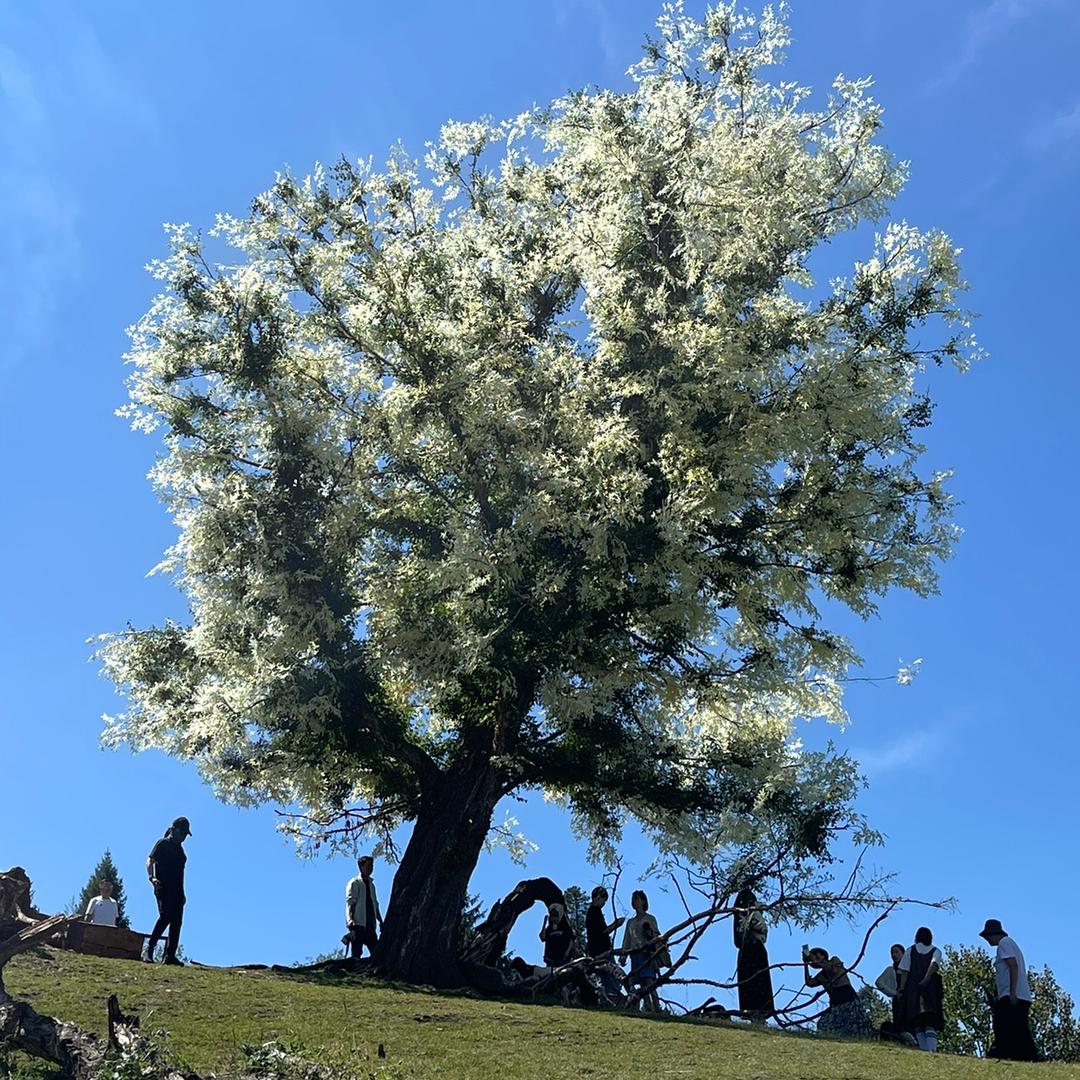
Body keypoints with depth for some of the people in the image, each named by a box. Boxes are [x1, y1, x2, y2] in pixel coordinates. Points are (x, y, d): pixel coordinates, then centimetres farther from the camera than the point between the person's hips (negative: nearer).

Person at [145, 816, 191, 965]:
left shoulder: (179, 848, 23)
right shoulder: (163, 844, 2)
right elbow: (150, 860, -9)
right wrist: (152, 877, -27)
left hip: (176, 890, 8)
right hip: (163, 888, -8)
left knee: (177, 922, 0)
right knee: (165, 917, -22)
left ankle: (171, 955, 0)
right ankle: (149, 949, -17)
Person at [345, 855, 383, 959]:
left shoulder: (371, 884, 22)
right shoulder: (354, 883, 2)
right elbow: (350, 902, -8)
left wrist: (380, 921, 15)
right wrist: (351, 920, -20)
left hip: (370, 925, 7)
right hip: (358, 924, -7)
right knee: (356, 953, -11)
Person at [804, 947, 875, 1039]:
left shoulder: (835, 960, 12)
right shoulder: (821, 975, 23)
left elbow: (833, 969, -10)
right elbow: (809, 983, 9)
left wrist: (817, 962, -5)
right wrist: (806, 965, 7)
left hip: (848, 998, -5)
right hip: (835, 1003, 6)